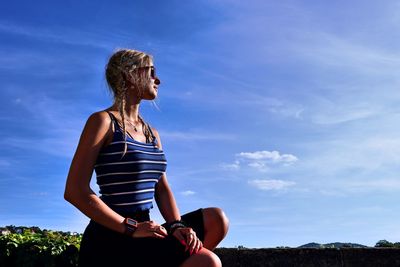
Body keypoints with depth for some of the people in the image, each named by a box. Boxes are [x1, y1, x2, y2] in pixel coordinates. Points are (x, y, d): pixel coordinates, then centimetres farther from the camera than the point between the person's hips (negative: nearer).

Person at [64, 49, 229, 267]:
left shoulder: (152, 134, 16)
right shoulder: (103, 121, -6)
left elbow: (162, 190, 11)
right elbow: (75, 191, -14)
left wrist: (176, 225, -9)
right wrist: (131, 227, -18)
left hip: (142, 233, 8)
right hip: (111, 240, -8)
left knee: (216, 219, -5)